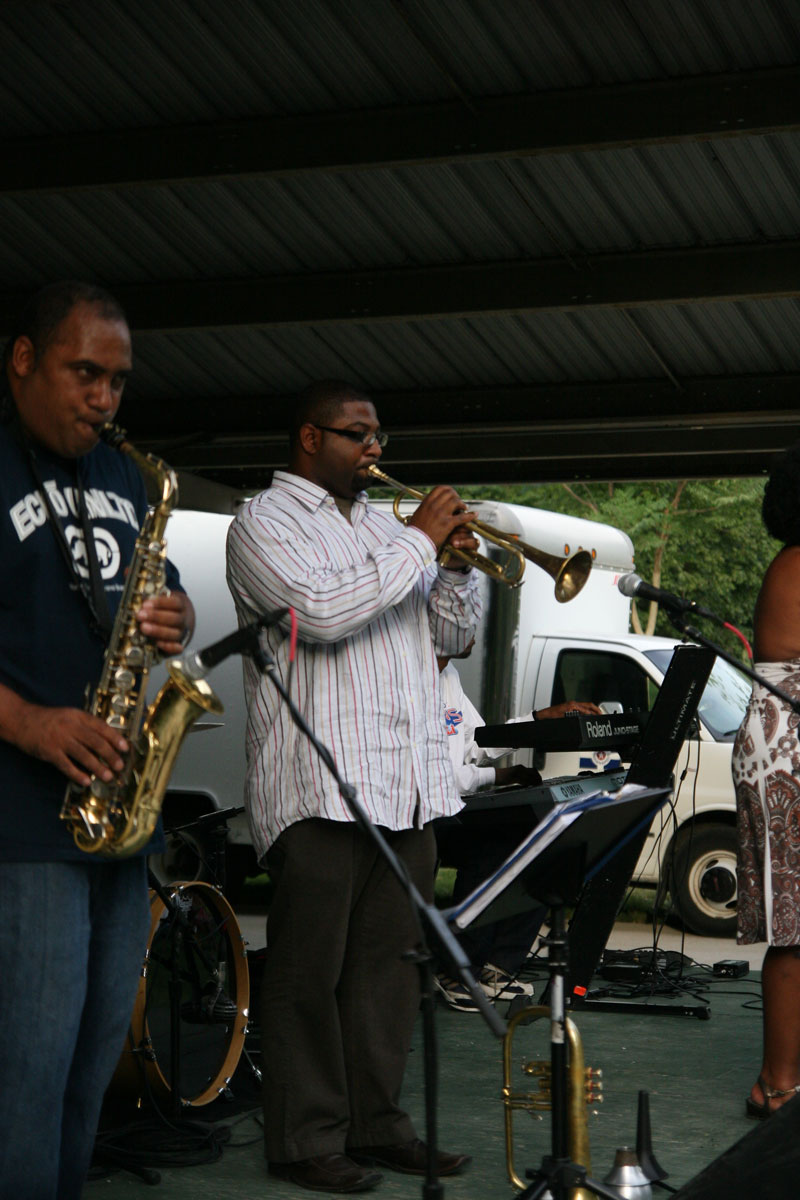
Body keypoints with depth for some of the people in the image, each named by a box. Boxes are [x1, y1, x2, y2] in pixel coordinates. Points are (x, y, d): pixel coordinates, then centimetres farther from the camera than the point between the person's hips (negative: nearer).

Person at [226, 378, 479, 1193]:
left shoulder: (380, 525, 22)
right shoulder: (265, 523, -1)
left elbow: (450, 635, 22)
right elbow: (323, 611, -19)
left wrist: (458, 565, 2)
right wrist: (419, 543, -11)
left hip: (407, 783, 7)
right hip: (320, 785, -7)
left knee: (389, 960, 10)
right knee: (309, 968, -2)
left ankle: (377, 1122, 19)